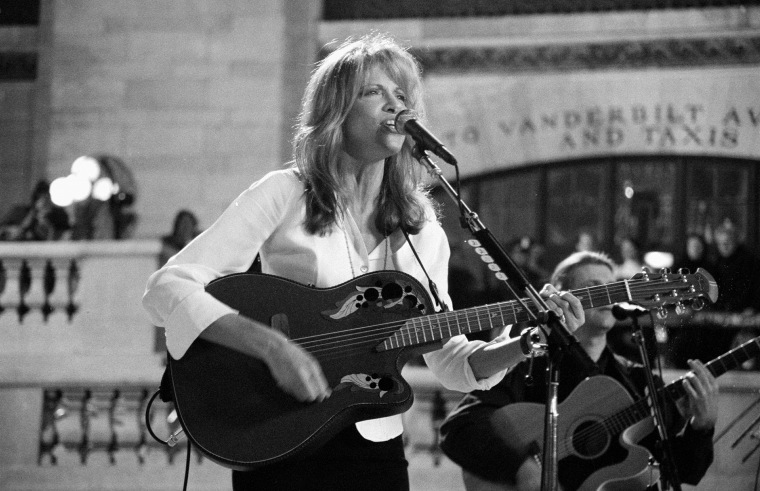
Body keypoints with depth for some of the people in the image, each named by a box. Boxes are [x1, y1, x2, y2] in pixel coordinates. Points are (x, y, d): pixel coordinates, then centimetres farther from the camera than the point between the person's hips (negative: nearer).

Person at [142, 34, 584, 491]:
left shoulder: (421, 227, 7)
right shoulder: (284, 194, -6)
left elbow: (450, 359, 10)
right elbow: (167, 289, -14)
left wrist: (529, 342, -8)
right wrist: (272, 346, -25)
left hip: (377, 443, 4)